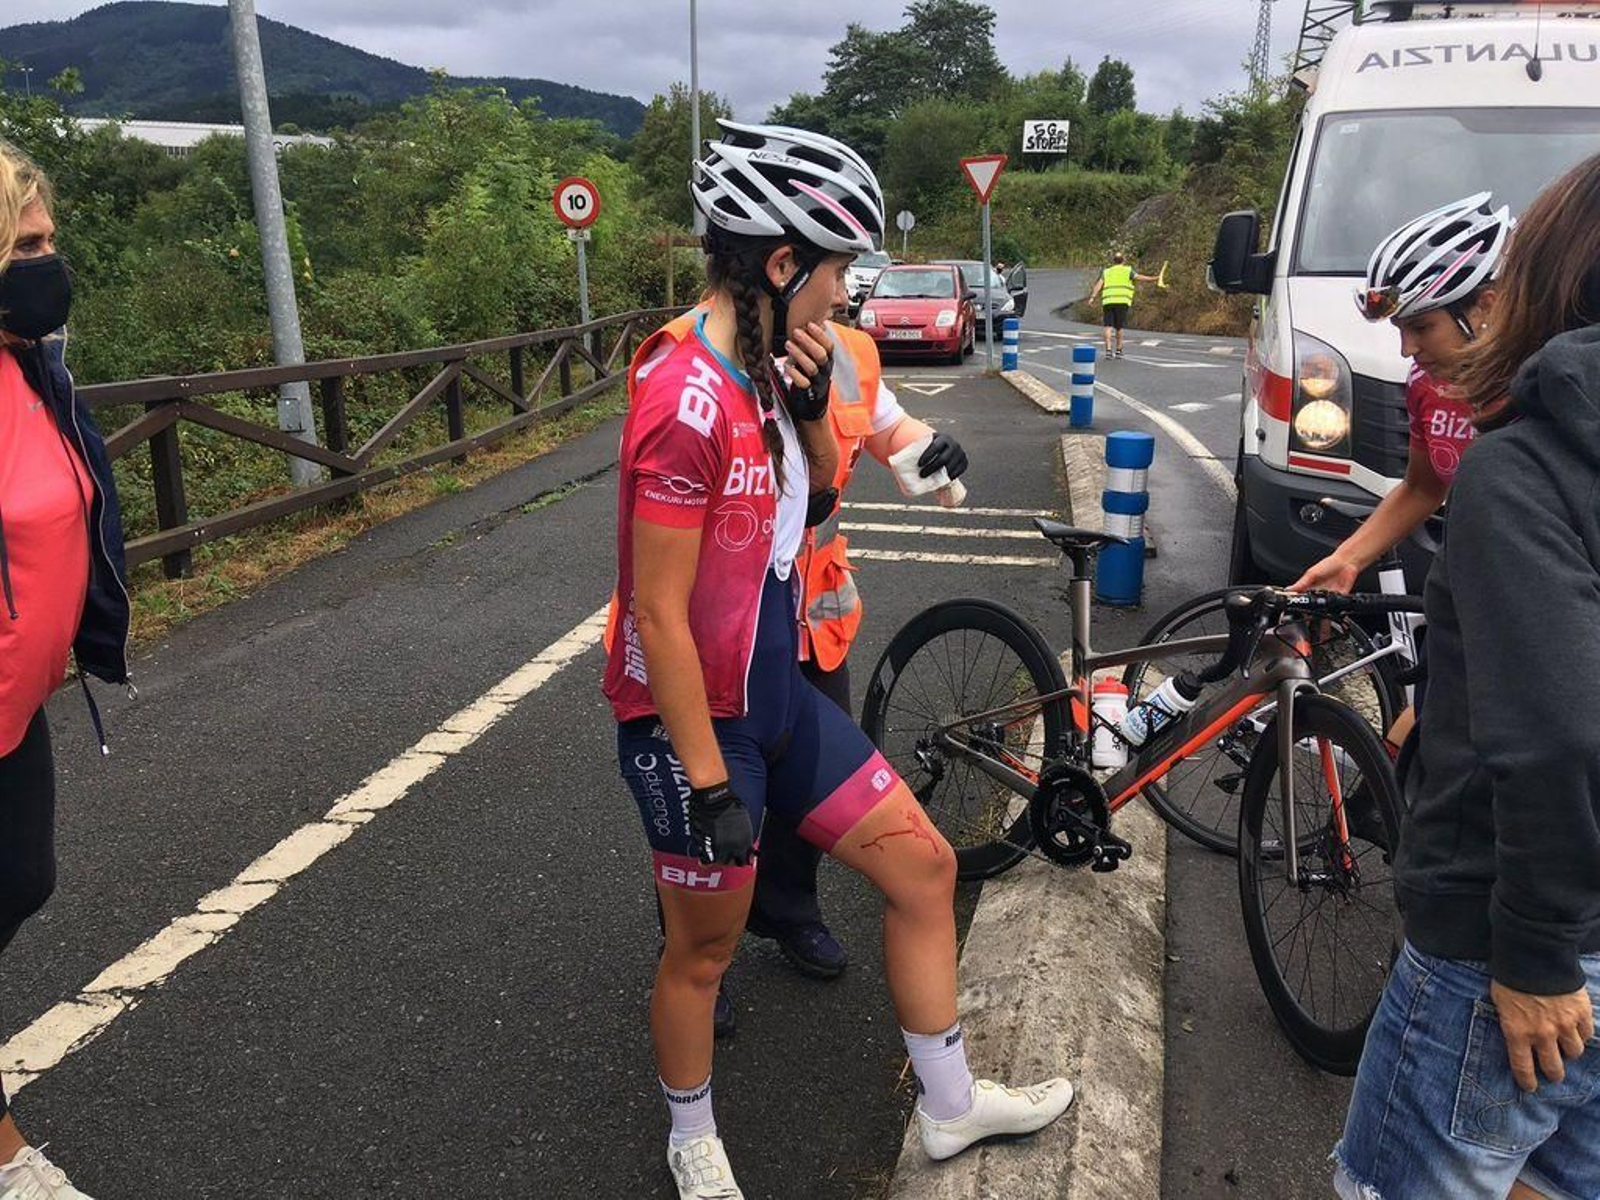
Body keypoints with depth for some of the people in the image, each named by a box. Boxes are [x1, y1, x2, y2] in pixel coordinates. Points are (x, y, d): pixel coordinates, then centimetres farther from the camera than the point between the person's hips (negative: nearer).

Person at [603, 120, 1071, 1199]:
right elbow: (657, 615, -24)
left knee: (924, 865, 12)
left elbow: (818, 493, 17)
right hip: (693, 720, -9)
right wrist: (708, 782, -20)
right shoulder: (688, 401, -25)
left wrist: (813, 408, -3)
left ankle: (951, 1106, 31)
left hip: (777, 698, 9)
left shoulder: (763, 372, 3)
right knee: (707, 949, 11)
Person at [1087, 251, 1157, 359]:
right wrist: (1155, 278, 4)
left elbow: (1099, 284, 5)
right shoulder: (1127, 270, 12)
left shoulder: (1107, 272, 19)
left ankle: (1108, 350, -13)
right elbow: (1140, 278, 0)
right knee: (1119, 327, 7)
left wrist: (1092, 297, -4)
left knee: (1108, 326, -2)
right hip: (1122, 302, -1)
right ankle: (1118, 351, 14)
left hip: (1108, 301, 2)